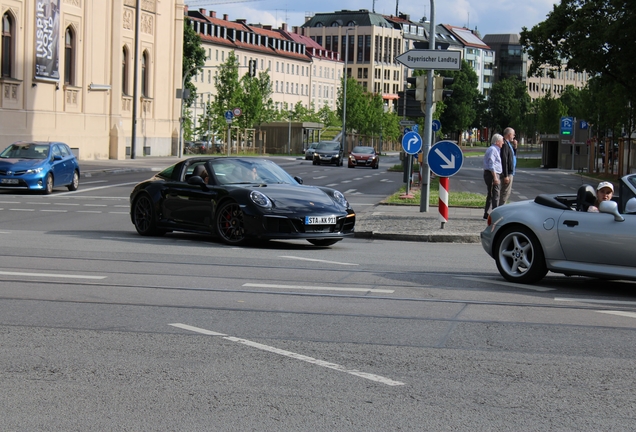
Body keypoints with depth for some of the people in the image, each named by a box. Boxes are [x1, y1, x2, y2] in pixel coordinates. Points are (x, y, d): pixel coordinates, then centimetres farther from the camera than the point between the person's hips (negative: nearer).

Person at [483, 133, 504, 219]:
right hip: (492, 174, -11)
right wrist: (495, 177, -24)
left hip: (494, 174, 11)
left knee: (490, 195, 14)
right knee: (495, 194, -11)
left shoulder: (496, 149, 20)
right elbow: (491, 165, -21)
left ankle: (486, 213, 19)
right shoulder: (492, 150, -13)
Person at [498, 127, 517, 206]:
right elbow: (504, 161, -22)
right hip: (507, 173, -10)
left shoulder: (508, 144, 14)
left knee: (507, 192, 16)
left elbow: (513, 156, 22)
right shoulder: (505, 144, -18)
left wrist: (515, 147, 6)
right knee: (505, 193, -7)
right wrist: (506, 175, -23)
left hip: (510, 172, 10)